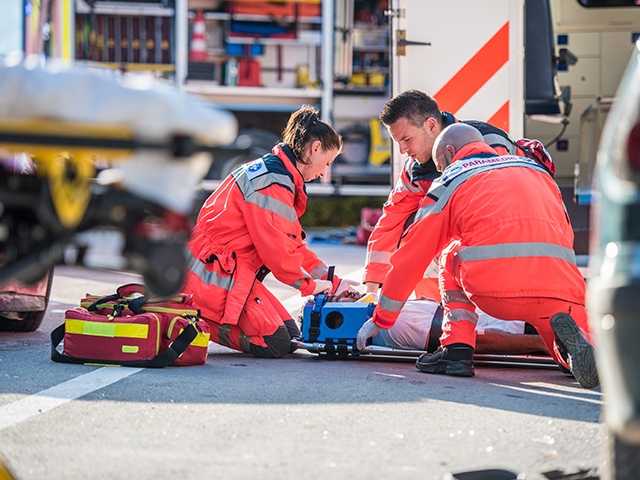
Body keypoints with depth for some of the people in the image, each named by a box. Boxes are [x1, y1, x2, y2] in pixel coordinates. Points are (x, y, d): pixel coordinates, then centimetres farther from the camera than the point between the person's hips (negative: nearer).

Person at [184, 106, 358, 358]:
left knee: (290, 335, 5)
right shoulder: (273, 182, -17)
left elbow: (292, 243, 20)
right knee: (275, 343, -16)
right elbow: (275, 247, -19)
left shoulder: (271, 172, 18)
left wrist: (333, 282, 15)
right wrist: (308, 284, -4)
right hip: (215, 275, -11)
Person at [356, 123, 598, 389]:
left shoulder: (450, 181, 21)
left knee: (452, 256, 30)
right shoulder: (535, 168, 31)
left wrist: (381, 318, 33)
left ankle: (457, 348, 13)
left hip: (493, 288, -1)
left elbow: (412, 255, 24)